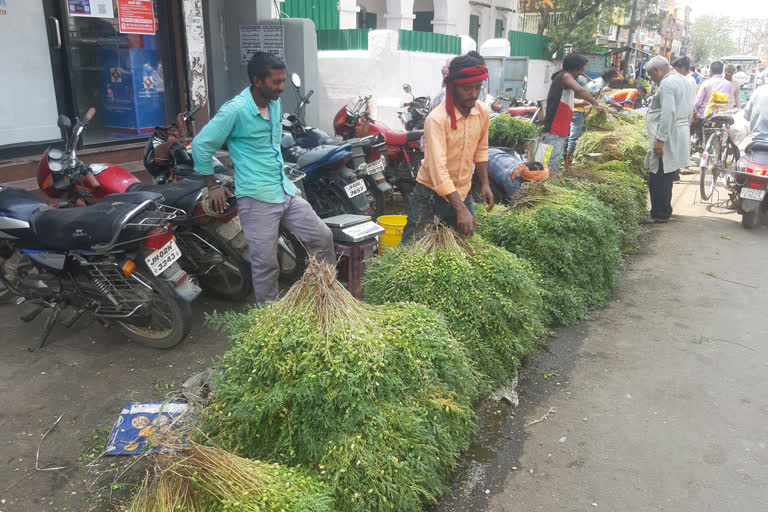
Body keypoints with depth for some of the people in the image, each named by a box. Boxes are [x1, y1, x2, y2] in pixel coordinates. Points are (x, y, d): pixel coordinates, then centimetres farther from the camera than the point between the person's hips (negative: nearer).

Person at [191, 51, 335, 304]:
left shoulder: (275, 102, 9)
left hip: (285, 190, 8)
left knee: (322, 237, 8)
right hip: (257, 198, -7)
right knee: (265, 263, -1)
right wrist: (212, 186, -4)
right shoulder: (235, 110, -15)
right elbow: (201, 144, -10)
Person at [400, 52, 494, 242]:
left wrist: (484, 183, 7)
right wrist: (460, 209, -37)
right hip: (432, 195, -5)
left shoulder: (483, 112, -2)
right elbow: (438, 169, -31)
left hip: (463, 193, 6)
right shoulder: (437, 119, -23)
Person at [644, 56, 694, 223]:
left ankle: (660, 215, -2)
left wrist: (660, 139, -23)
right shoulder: (681, 80, 19)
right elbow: (689, 110, 23)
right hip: (679, 137, 10)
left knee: (659, 180, -6)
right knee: (666, 179, 17)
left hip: (668, 138, -10)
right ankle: (665, 212, 25)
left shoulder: (667, 83, -13)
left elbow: (668, 112, -22)